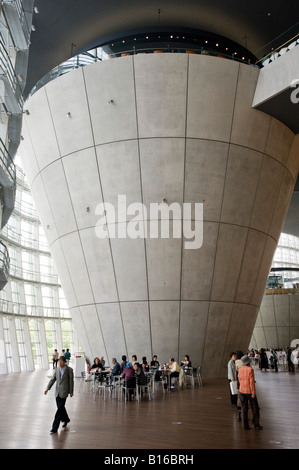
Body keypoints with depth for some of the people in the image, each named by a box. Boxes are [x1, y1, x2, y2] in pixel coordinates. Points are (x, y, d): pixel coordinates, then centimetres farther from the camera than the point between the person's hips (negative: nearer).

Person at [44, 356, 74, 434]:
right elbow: (53, 379, 8)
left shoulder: (69, 369, -7)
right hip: (57, 391, 5)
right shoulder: (57, 369, 6)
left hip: (64, 391, -5)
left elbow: (71, 381, -4)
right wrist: (48, 388, -2)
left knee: (60, 409, -6)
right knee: (60, 407, 14)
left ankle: (55, 428, -3)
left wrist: (71, 391, -3)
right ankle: (66, 419, 38)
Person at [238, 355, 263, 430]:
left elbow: (240, 380, 9)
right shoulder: (250, 369, -16)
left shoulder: (240, 370, 2)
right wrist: (253, 393, -14)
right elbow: (252, 382, -18)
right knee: (255, 408, 10)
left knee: (244, 409, 9)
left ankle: (245, 425, 9)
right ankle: (256, 425, 14)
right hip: (250, 391, -5)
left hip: (242, 391, 5)